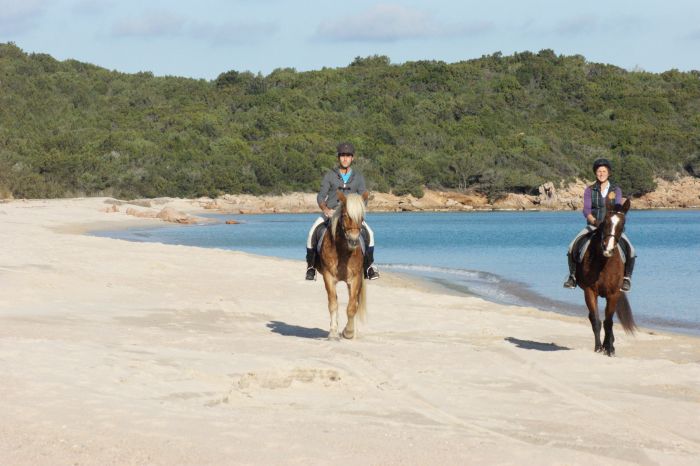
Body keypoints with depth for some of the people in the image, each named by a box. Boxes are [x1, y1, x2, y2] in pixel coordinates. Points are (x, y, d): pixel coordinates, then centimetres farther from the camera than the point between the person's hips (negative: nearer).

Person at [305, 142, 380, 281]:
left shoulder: (358, 177, 7)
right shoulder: (330, 176, 3)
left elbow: (363, 198, 4)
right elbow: (320, 196, 0)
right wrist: (325, 209, -20)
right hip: (330, 213, -1)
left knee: (369, 233, -22)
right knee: (312, 233, -25)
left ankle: (369, 266, -8)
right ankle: (310, 267, -9)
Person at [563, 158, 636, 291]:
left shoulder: (616, 190, 3)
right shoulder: (589, 190, 2)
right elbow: (586, 210, -9)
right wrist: (595, 221, -29)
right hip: (593, 226, 0)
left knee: (630, 250, -24)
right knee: (573, 247, -23)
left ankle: (626, 278, -6)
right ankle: (573, 276, -6)